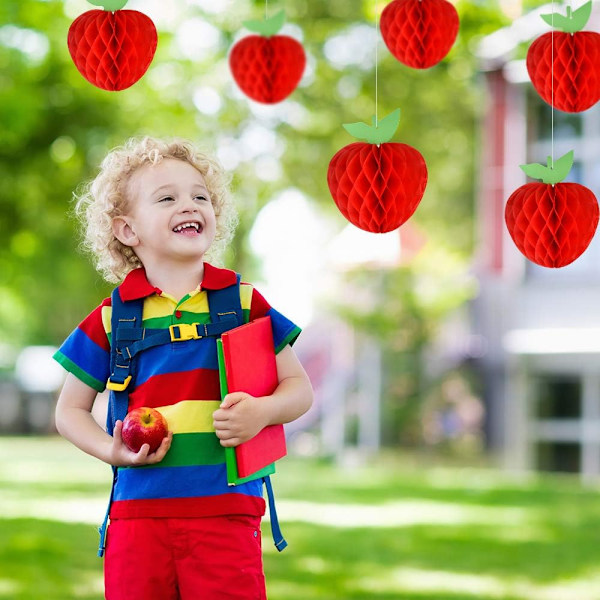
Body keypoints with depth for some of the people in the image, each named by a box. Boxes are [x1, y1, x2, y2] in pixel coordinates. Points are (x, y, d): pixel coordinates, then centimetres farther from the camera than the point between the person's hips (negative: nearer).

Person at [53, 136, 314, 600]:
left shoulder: (244, 303, 6)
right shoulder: (112, 319, 6)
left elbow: (299, 387, 11)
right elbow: (71, 409, 14)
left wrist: (263, 411, -11)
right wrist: (112, 451, -5)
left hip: (226, 513, -1)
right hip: (139, 515, 1)